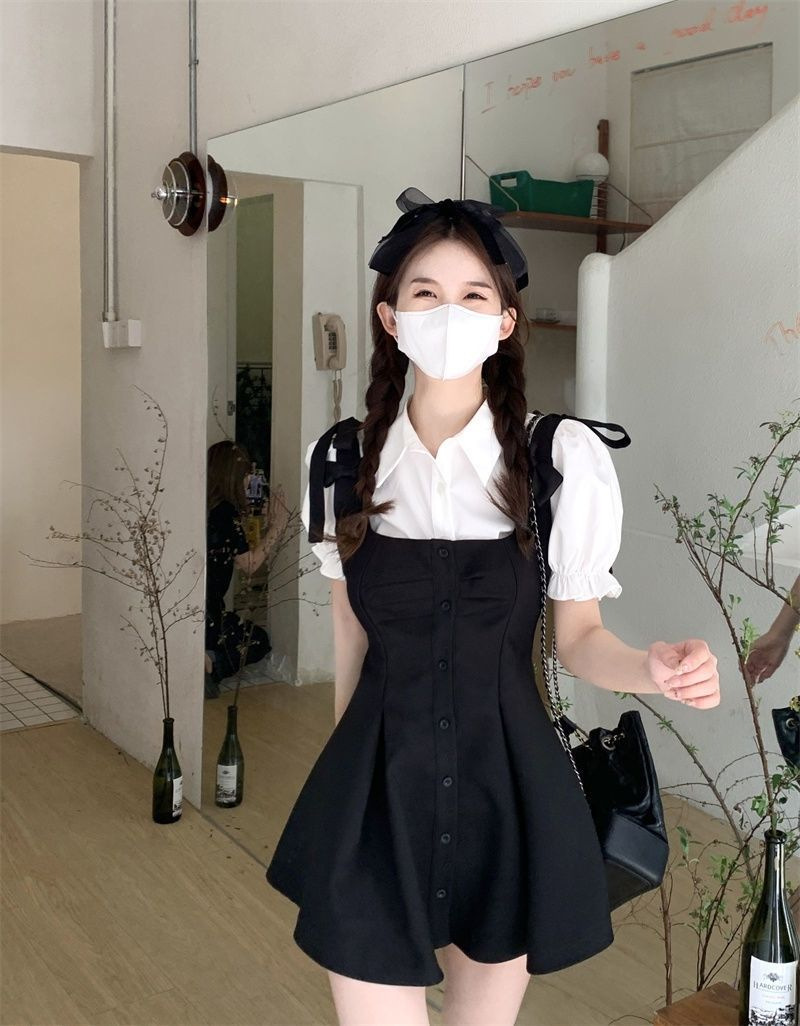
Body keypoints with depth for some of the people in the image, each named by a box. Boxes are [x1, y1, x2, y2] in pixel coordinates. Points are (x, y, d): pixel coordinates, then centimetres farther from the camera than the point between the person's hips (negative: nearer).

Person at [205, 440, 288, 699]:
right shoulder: (224, 511, -14)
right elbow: (249, 565, -7)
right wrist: (276, 527, 2)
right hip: (204, 616, -7)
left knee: (248, 633, 29)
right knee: (259, 641, 20)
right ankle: (211, 663, -8)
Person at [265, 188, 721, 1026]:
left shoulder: (562, 457, -12)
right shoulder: (343, 459, -3)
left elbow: (578, 637, -3)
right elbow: (350, 634, 8)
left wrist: (650, 667, -24)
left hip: (510, 785, -1)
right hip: (376, 787, 1)